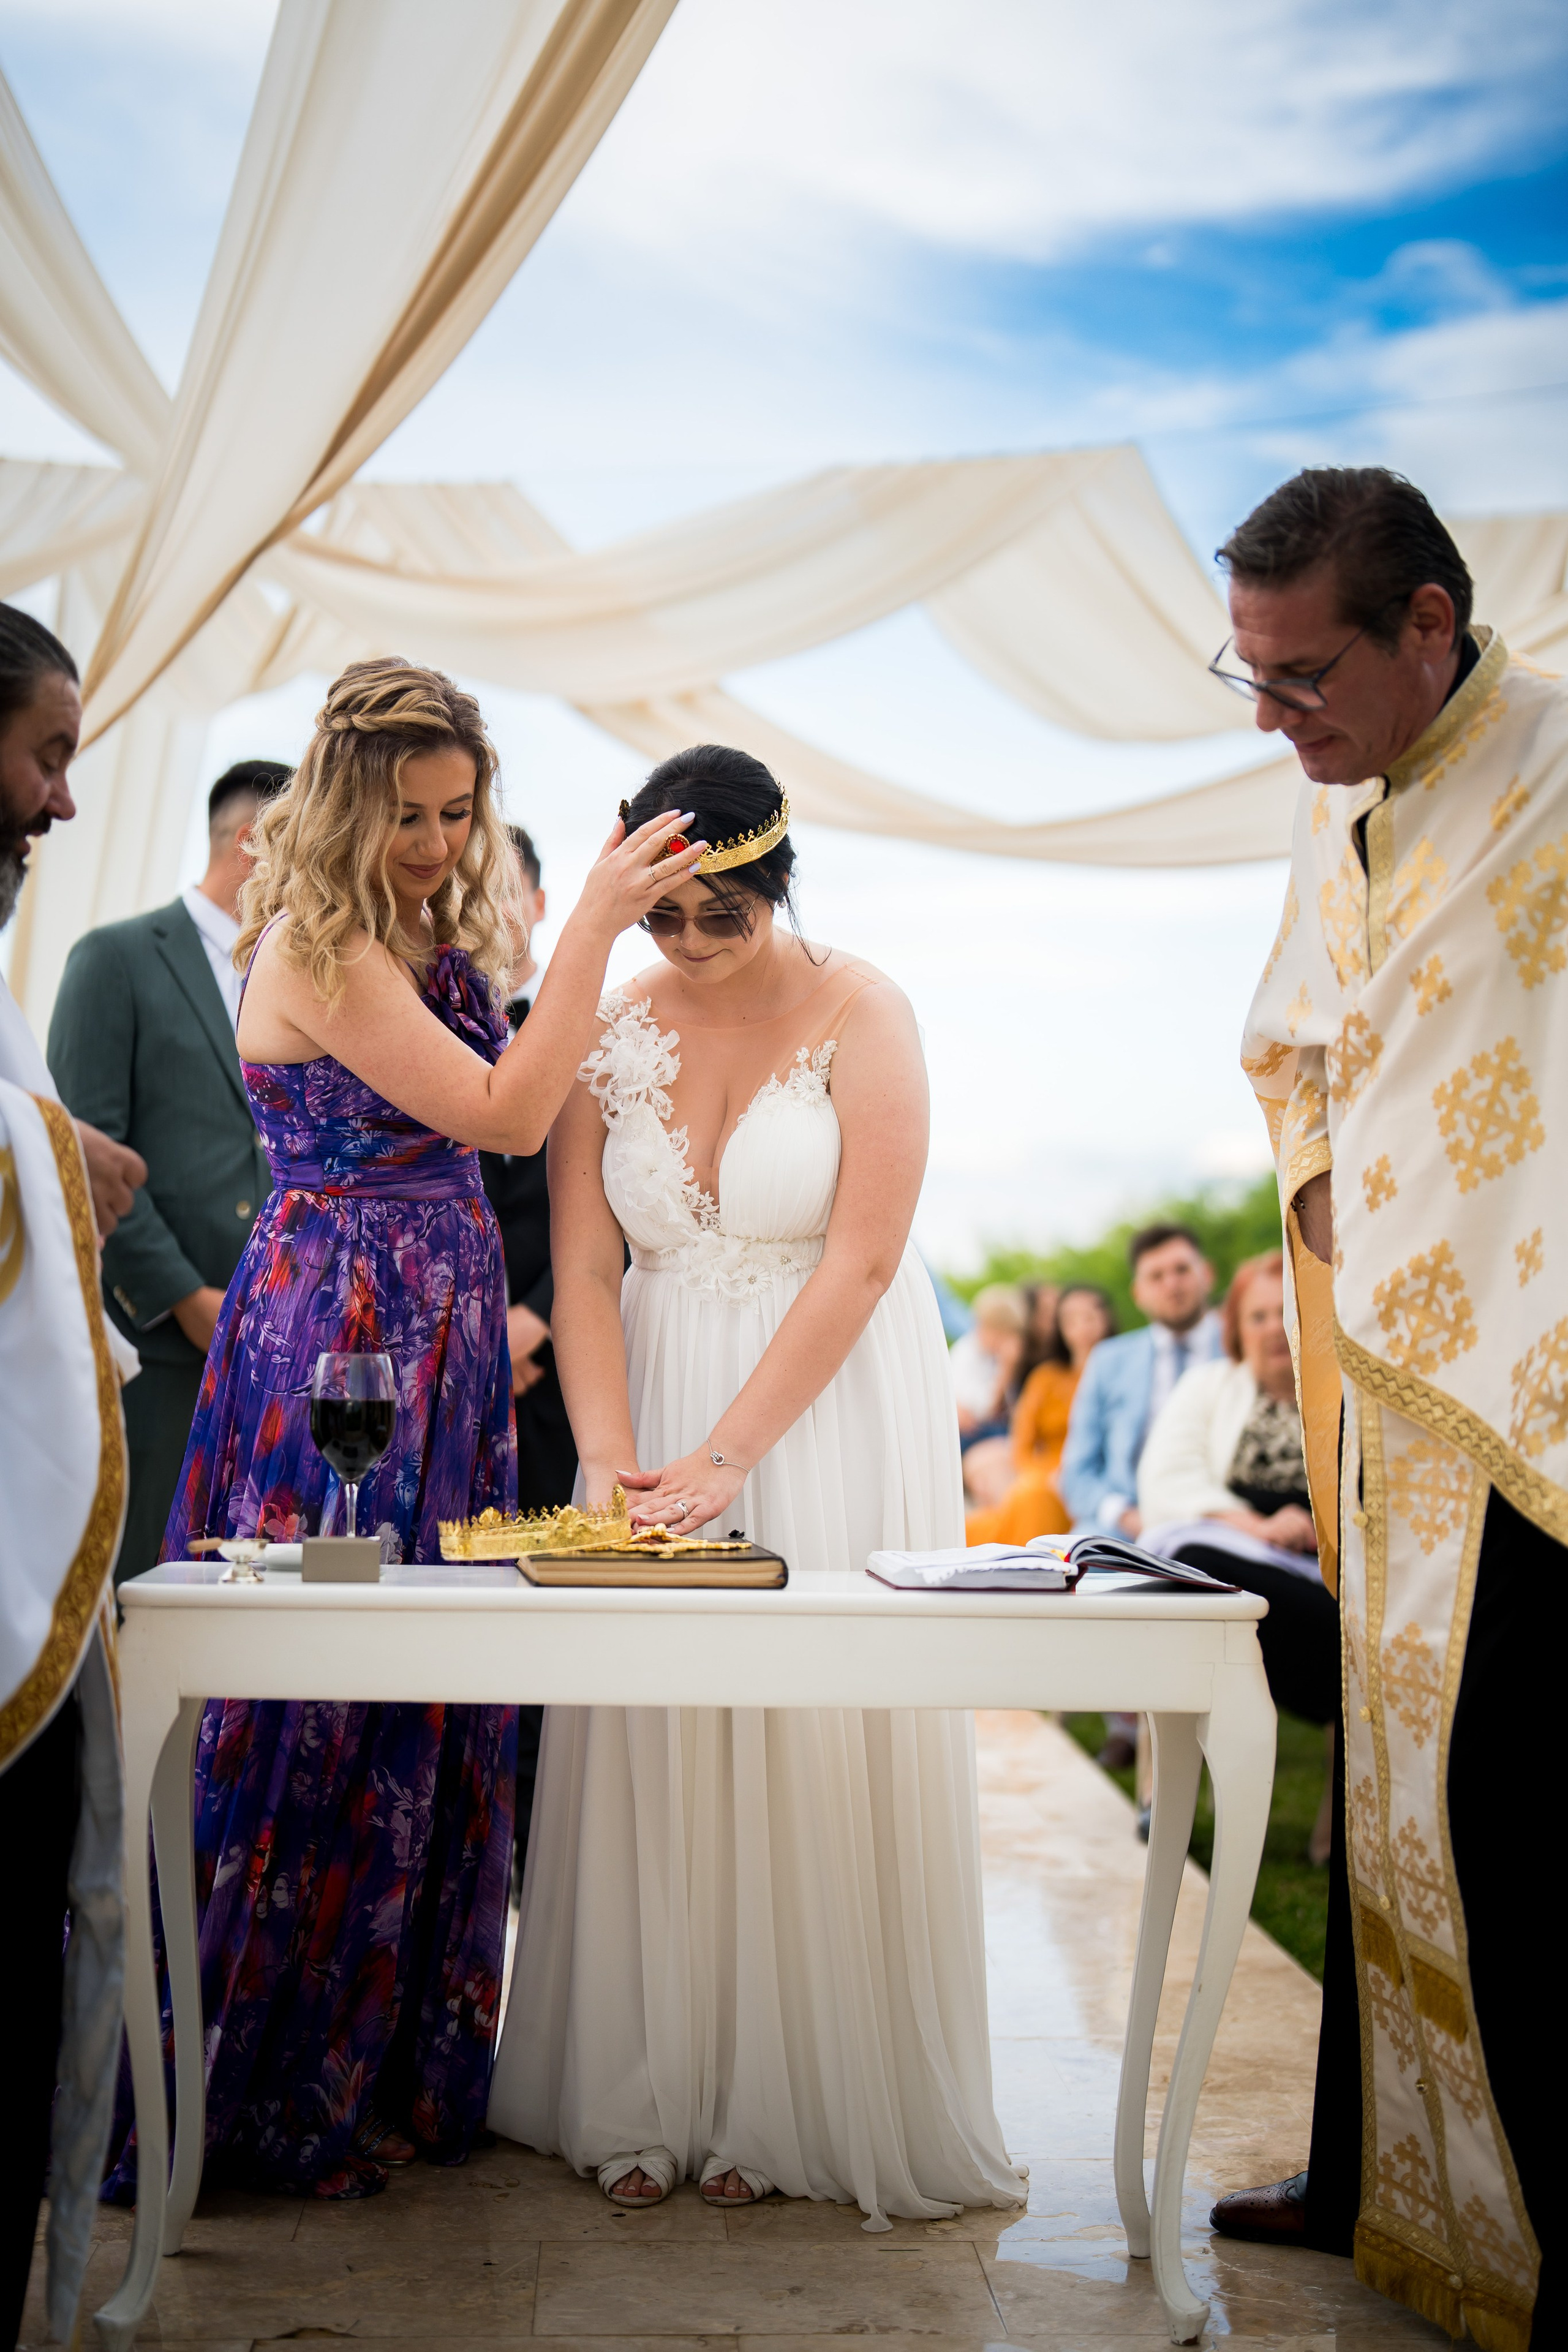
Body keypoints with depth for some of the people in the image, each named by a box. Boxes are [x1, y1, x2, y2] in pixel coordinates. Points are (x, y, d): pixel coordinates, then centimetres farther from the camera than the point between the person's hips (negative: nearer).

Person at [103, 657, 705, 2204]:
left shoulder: (433, 946, 14)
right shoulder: (317, 948, -13)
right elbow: (505, 1115, -17)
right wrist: (593, 925, -15)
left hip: (439, 1350, 8)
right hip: (338, 1348, -8)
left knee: (416, 1711, 12)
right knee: (323, 1705, 0)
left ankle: (394, 2067, 24)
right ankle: (275, 2093, 14)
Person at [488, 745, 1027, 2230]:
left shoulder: (859, 1015, -7)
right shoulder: (607, 1035, 3)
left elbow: (861, 1261, -13)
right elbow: (585, 1269, -1)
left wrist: (729, 1454, -18)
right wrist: (607, 1454, -15)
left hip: (835, 1408, -3)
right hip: (658, 1388, 3)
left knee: (817, 1738, -2)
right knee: (653, 1735, 2)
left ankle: (796, 2106, 11)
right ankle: (648, 2099, 13)